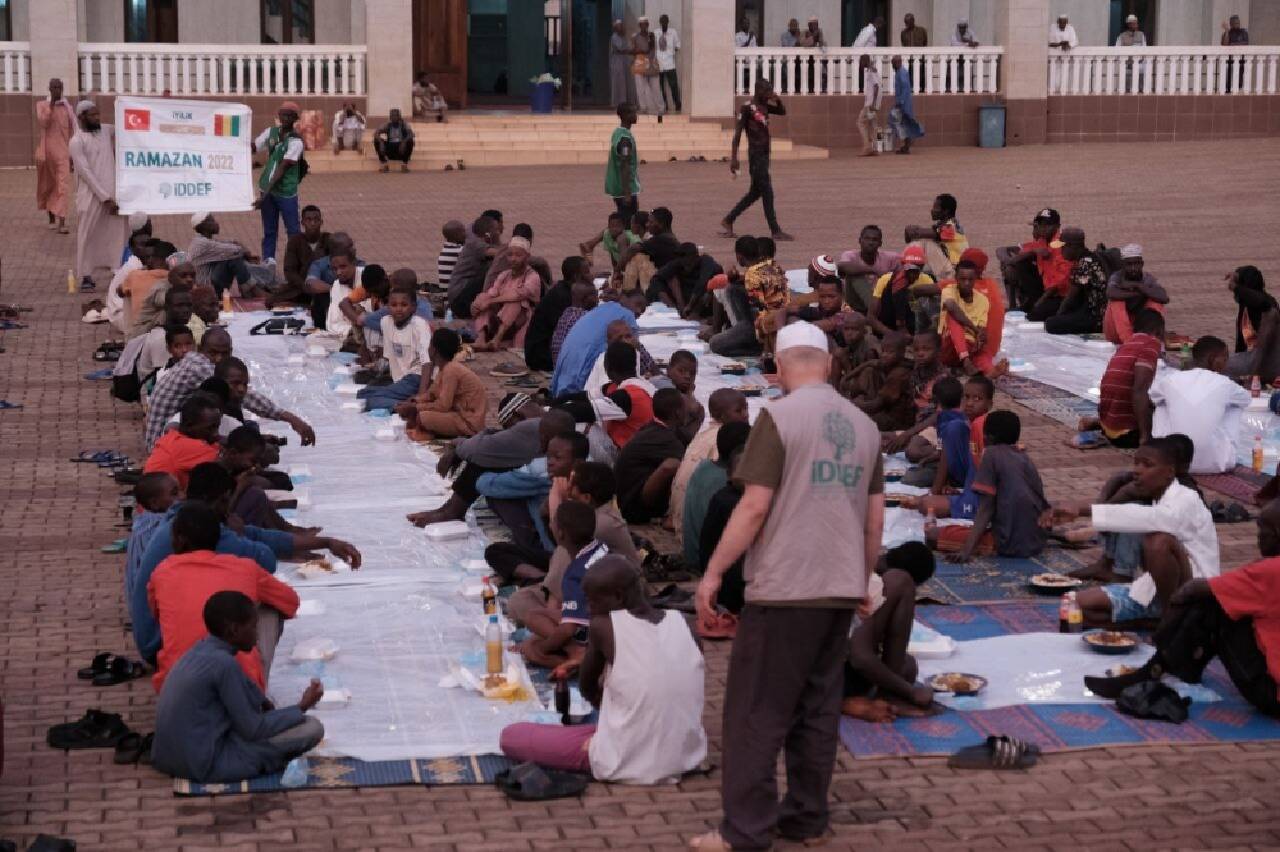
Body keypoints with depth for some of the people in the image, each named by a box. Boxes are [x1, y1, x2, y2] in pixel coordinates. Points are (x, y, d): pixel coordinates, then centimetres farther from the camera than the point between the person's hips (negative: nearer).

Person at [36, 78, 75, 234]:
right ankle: (52, 218, 32)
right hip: (46, 150, 0)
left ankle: (61, 223, -21)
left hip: (62, 151, 0)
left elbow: (71, 132, 11)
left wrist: (72, 155, 11)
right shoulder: (41, 105, 3)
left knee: (62, 186, -13)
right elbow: (43, 123, -14)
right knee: (48, 185, 13)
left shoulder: (67, 108, 8)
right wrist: (51, 104, -16)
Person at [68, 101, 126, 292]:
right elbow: (86, 173, -13)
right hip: (90, 196, -5)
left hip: (113, 193, 5)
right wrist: (105, 198, -16)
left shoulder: (106, 130, 10)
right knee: (87, 237, 0)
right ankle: (86, 277, 7)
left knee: (118, 233, 1)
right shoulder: (76, 142, -7)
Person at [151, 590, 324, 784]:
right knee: (313, 728, -9)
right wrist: (302, 708, -3)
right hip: (205, 766, -9)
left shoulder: (201, 650, 6)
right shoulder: (223, 663, -19)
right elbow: (252, 730, -13)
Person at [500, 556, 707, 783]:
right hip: (688, 757, 5)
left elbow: (587, 688, 5)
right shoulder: (682, 624, 2)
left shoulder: (603, 627, -11)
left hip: (629, 764, -4)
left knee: (511, 736, 8)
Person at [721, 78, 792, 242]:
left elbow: (783, 112, 25)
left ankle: (728, 221, 23)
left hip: (764, 154, 9)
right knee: (767, 193, -6)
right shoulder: (747, 107, -12)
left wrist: (778, 101, 3)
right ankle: (776, 231, -1)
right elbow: (738, 133, -14)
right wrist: (734, 158, -18)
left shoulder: (765, 106, 12)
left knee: (755, 192, 14)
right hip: (756, 154, -9)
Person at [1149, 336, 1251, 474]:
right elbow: (1246, 398, 24)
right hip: (1216, 464, -1)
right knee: (1235, 406, 22)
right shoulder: (1224, 384, -1)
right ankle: (1231, 459, 32)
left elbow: (1149, 397, 24)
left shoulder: (1171, 379, 1)